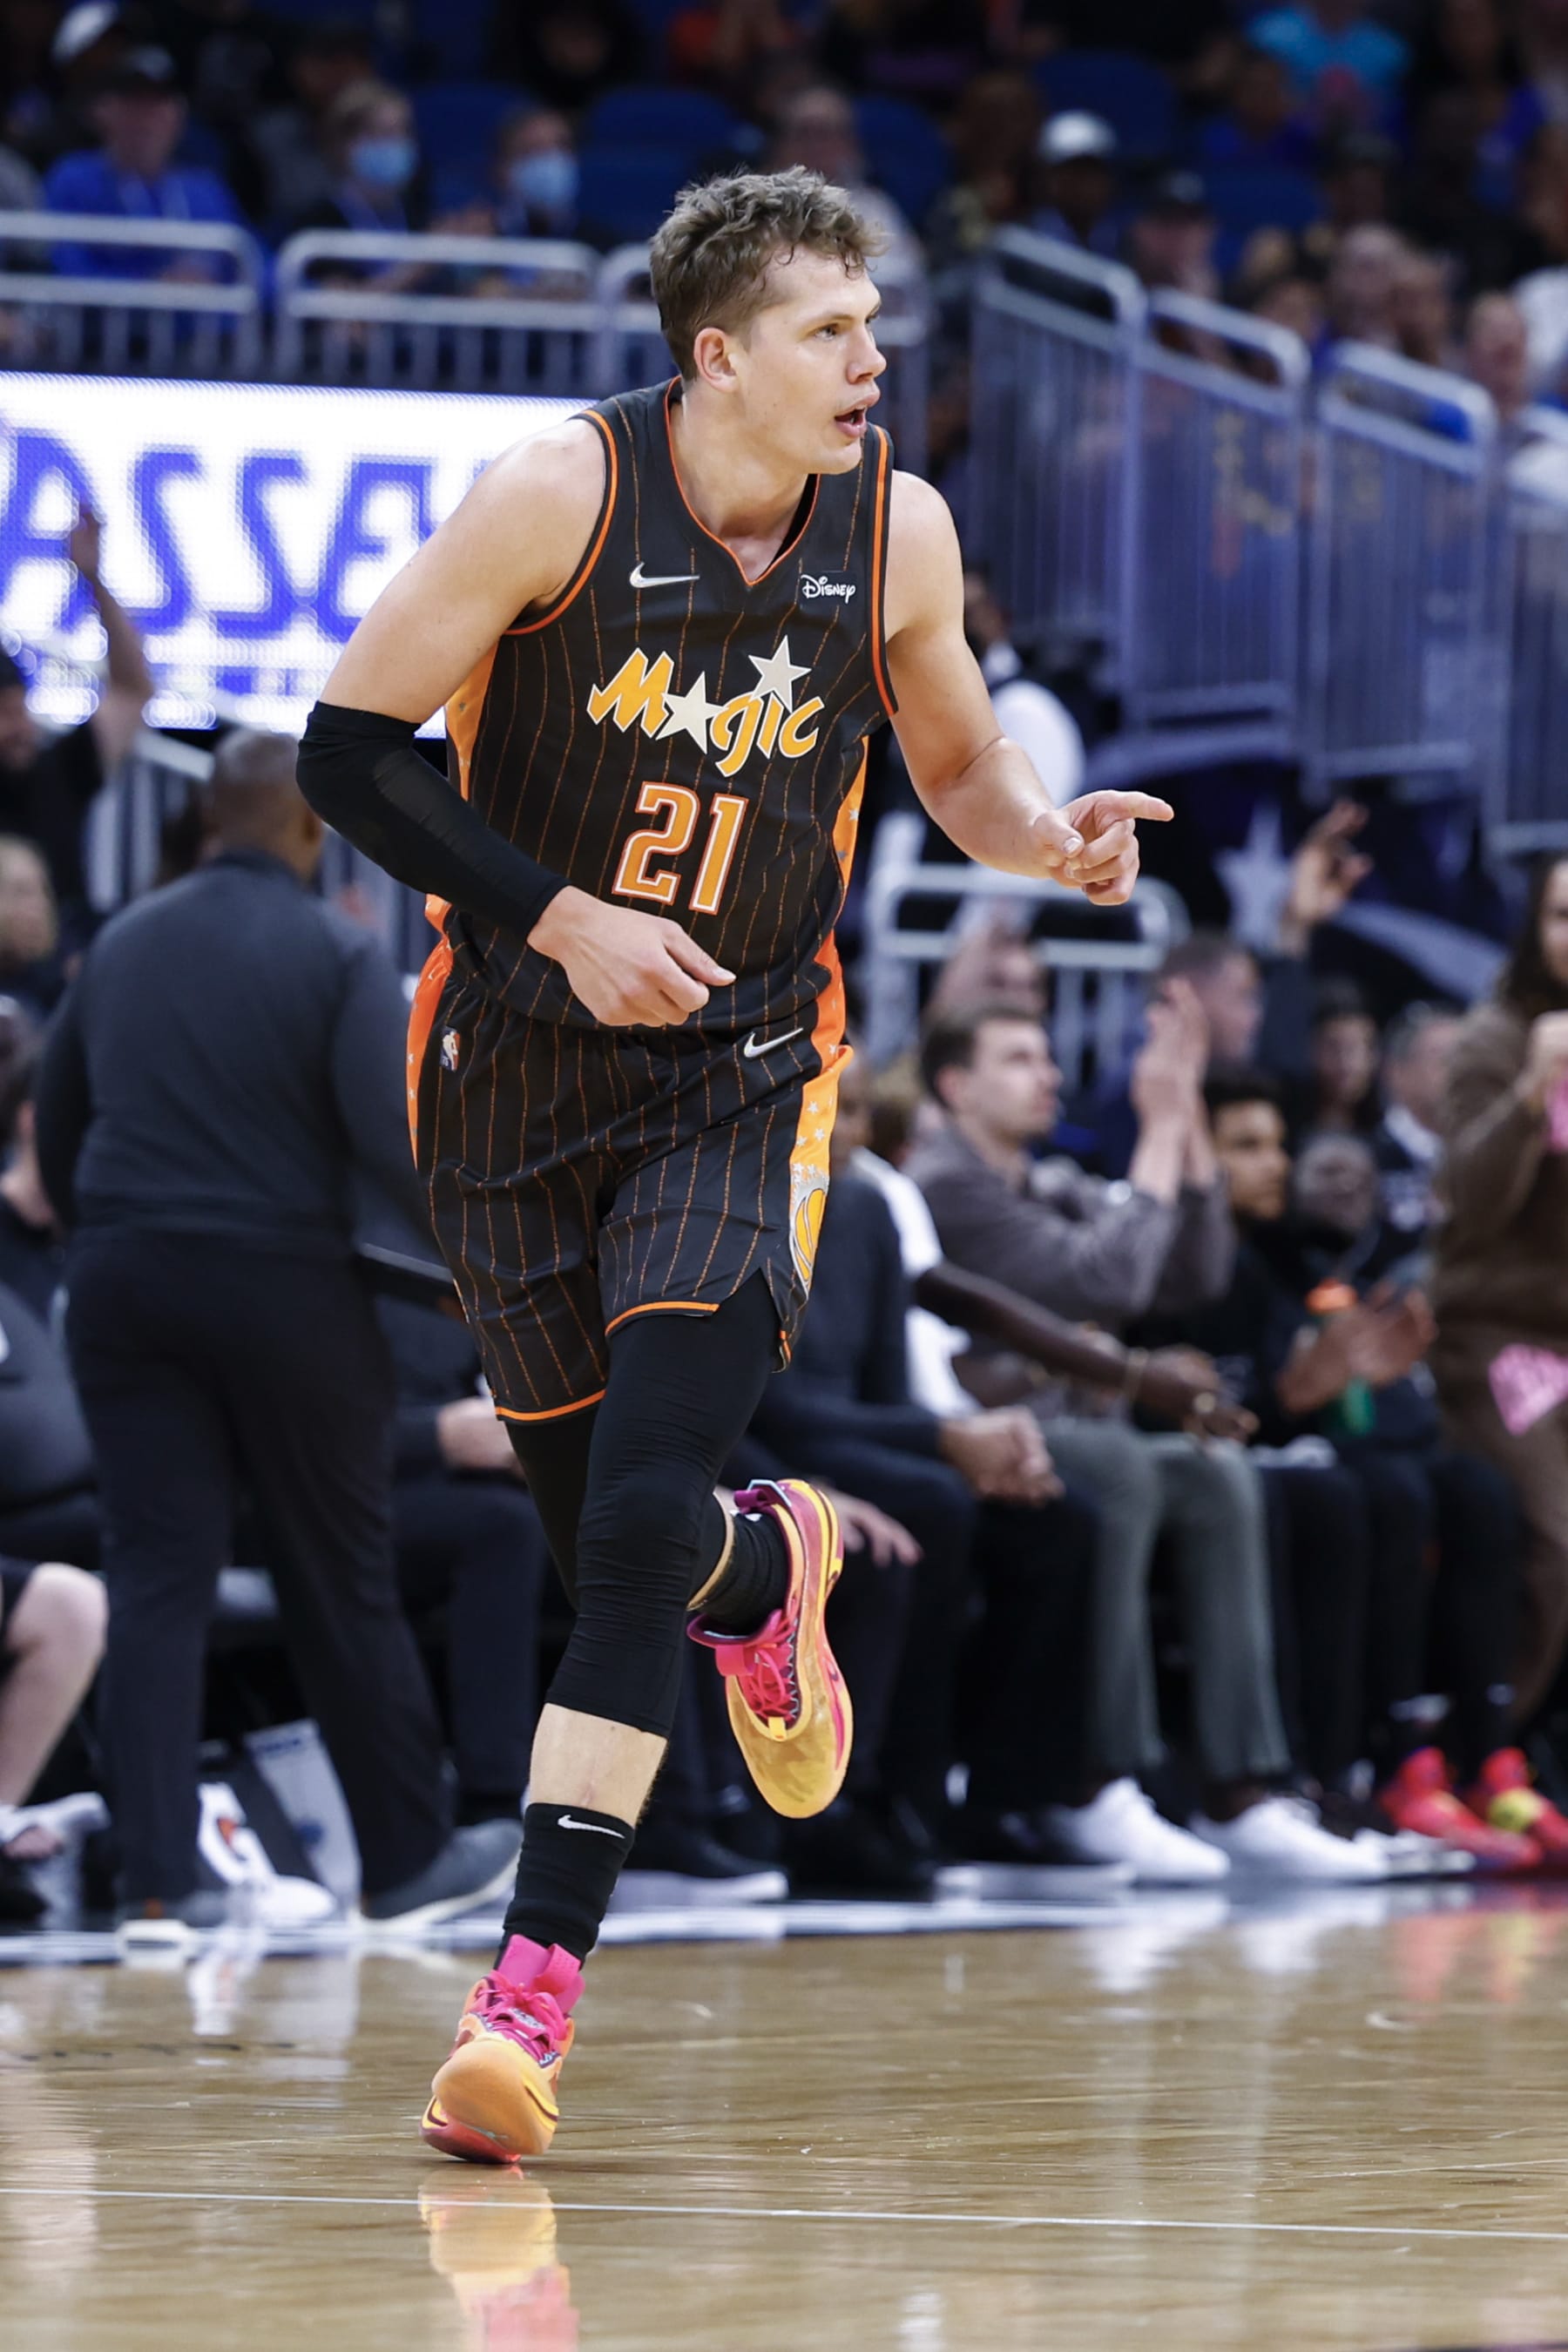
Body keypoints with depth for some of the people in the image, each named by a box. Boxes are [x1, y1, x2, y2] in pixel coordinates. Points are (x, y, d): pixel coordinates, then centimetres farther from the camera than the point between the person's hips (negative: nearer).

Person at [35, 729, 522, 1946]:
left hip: (127, 1286, 4)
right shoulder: (336, 954, -7)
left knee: (158, 1579, 2)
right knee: (342, 1583, 7)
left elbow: (56, 1126, 15)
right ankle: (408, 1857, 18)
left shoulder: (124, 944, 10)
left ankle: (158, 1879, -6)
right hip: (283, 1284, -4)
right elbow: (391, 1140, -17)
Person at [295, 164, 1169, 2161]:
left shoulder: (896, 529, -5)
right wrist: (559, 915, -19)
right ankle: (769, 1571, 49)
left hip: (743, 1070, 0)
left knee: (643, 1515, -17)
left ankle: (533, 1981, -18)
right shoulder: (561, 494, -16)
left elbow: (960, 762, 12)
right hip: (521, 1066, 0)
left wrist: (1059, 842, -10)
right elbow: (347, 746, -11)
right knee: (604, 1531, 11)